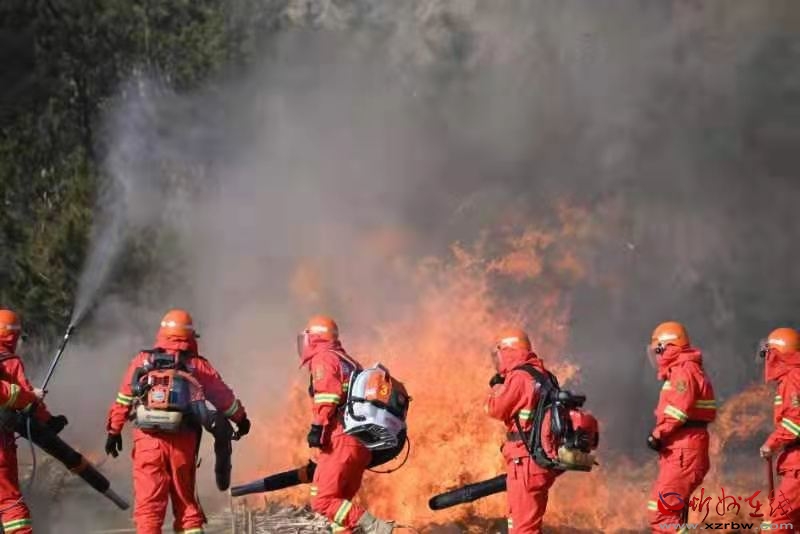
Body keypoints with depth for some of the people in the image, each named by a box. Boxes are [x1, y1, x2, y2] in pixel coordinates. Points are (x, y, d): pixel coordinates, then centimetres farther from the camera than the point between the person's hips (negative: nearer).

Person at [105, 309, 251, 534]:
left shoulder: (143, 361, 9)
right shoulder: (198, 366, 7)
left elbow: (123, 399, 8)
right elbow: (224, 397, 12)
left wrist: (114, 430, 16)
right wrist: (241, 419, 27)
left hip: (148, 439, -1)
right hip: (183, 441, 1)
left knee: (148, 502, -1)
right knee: (186, 501, 12)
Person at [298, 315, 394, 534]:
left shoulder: (323, 358, 1)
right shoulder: (347, 361, 27)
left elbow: (327, 395, -15)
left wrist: (318, 428, -21)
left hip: (342, 441, -9)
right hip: (363, 444, 9)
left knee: (322, 501, -12)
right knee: (339, 501, 13)